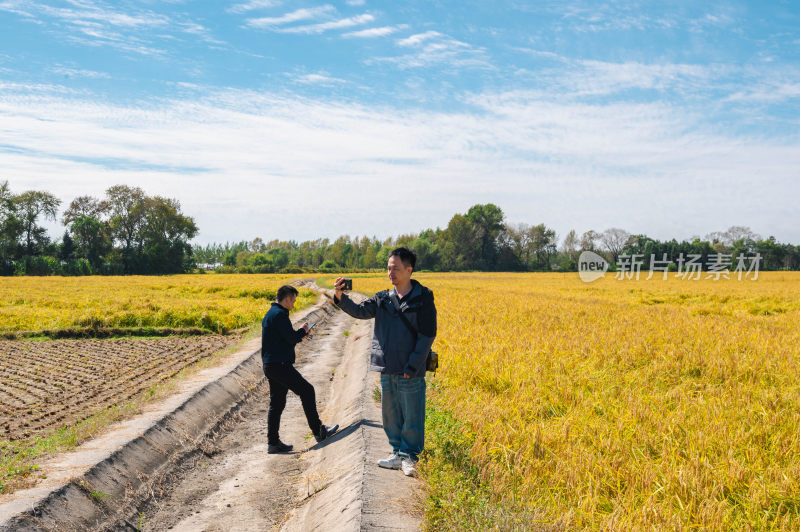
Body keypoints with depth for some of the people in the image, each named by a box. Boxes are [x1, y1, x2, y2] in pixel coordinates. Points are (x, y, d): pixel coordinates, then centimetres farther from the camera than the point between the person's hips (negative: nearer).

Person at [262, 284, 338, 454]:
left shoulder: (270, 314, 19)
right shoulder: (279, 314, -14)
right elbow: (291, 338, -18)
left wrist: (299, 336, 17)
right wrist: (302, 330, 0)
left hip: (270, 365, 10)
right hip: (280, 365, -10)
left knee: (276, 403, 11)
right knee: (307, 390, -4)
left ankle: (273, 443, 13)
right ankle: (318, 432, 1)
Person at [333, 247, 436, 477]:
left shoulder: (423, 300, -7)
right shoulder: (383, 299, 9)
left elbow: (427, 336, -8)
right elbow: (360, 311, -1)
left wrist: (412, 366, -13)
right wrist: (340, 298, -20)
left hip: (410, 372, -5)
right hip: (387, 369, 5)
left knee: (412, 416, 3)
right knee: (390, 415, 14)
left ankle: (410, 457, 17)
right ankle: (397, 452, 28)